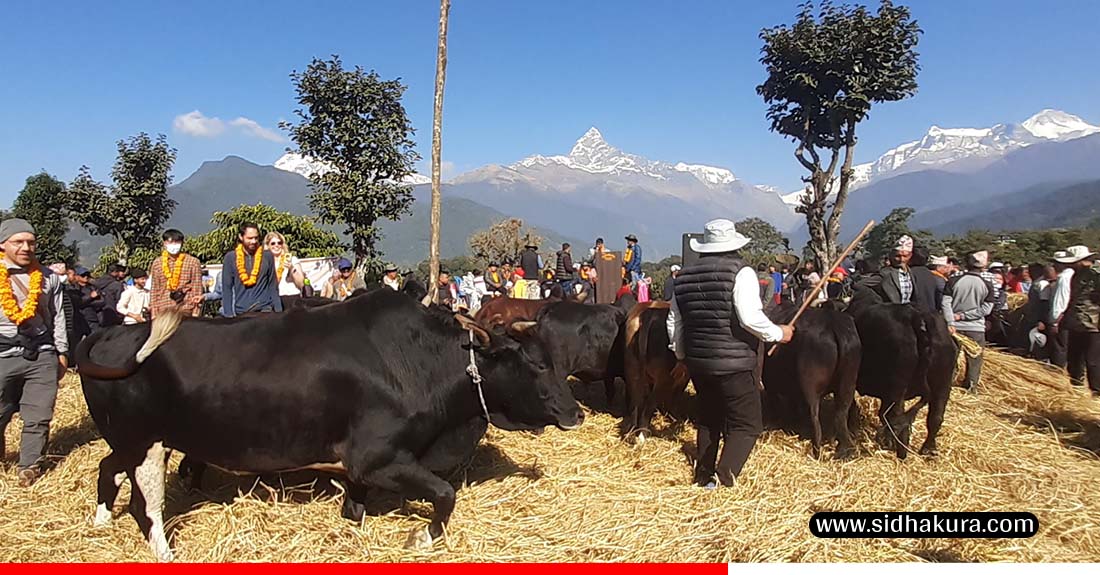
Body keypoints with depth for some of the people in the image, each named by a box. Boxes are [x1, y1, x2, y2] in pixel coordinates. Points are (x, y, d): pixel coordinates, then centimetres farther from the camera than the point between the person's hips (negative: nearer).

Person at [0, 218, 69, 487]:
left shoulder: (48, 277, 5)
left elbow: (58, 317, 11)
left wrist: (62, 352, 11)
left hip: (41, 354, 1)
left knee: (38, 416, 3)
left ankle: (29, 465, 15)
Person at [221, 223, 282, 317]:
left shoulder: (267, 256, 2)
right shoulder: (230, 258, 1)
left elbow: (273, 286, 6)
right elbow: (227, 288, 2)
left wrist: (278, 311, 1)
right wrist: (228, 313, -5)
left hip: (264, 309, 0)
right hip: (241, 311, 0)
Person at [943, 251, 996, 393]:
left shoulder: (954, 281, -4)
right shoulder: (987, 285, -3)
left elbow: (946, 303, -10)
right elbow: (986, 309, -8)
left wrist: (950, 322, -11)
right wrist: (964, 315, -7)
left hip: (955, 327, 1)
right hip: (976, 328, -1)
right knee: (974, 359, 9)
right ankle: (972, 386, 9)